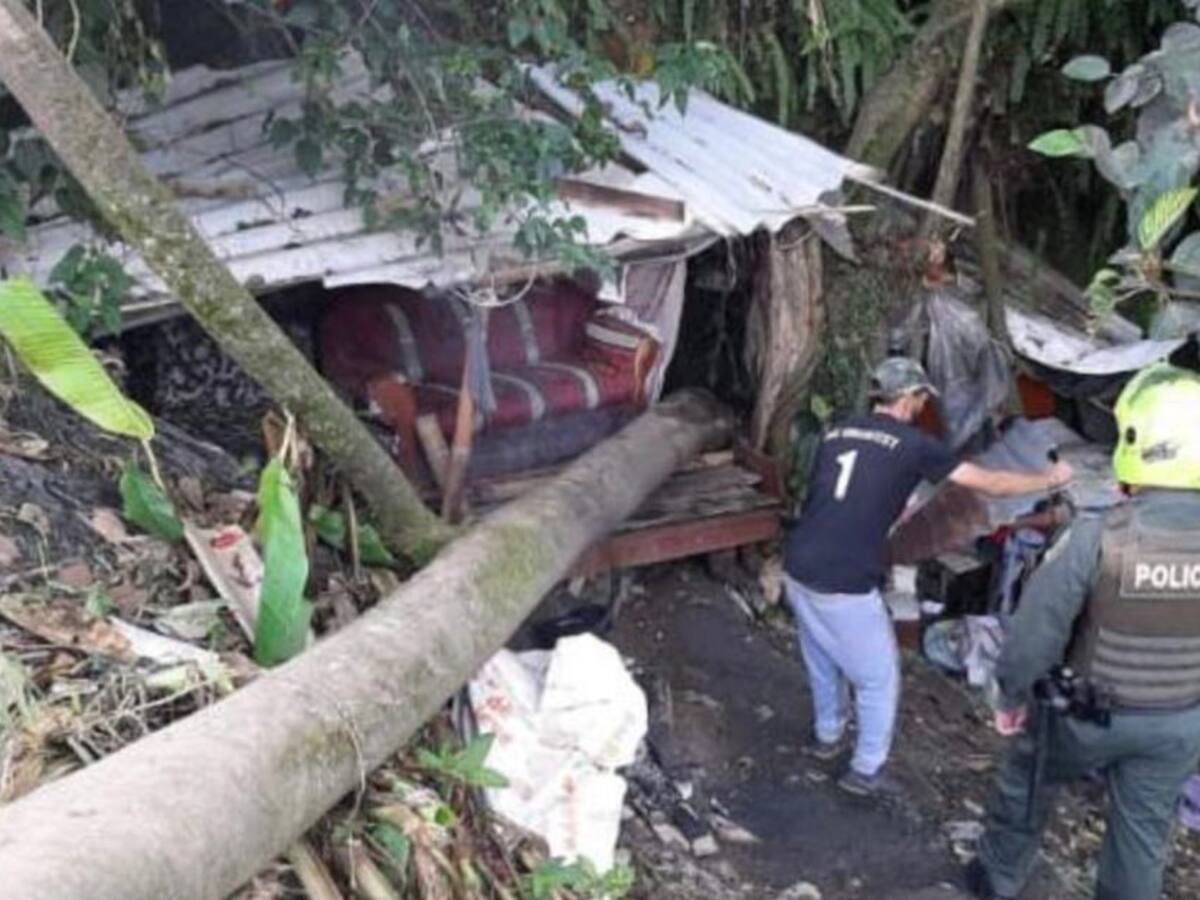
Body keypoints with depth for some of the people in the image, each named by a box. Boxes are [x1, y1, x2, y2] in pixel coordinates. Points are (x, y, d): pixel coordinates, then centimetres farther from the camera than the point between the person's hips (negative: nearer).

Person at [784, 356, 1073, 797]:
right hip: (846, 586, -6)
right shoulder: (913, 444, -4)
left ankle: (827, 735, 46)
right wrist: (1050, 479, 19)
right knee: (879, 678, 15)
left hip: (798, 569, 6)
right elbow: (989, 483, 3)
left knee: (822, 660, 29)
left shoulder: (835, 433, 11)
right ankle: (867, 771, 25)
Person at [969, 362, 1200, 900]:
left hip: (1087, 712, -2)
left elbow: (1036, 630, -19)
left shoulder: (1096, 539, -28)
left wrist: (1012, 695, -2)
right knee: (1143, 831, 19)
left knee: (1026, 784, 25)